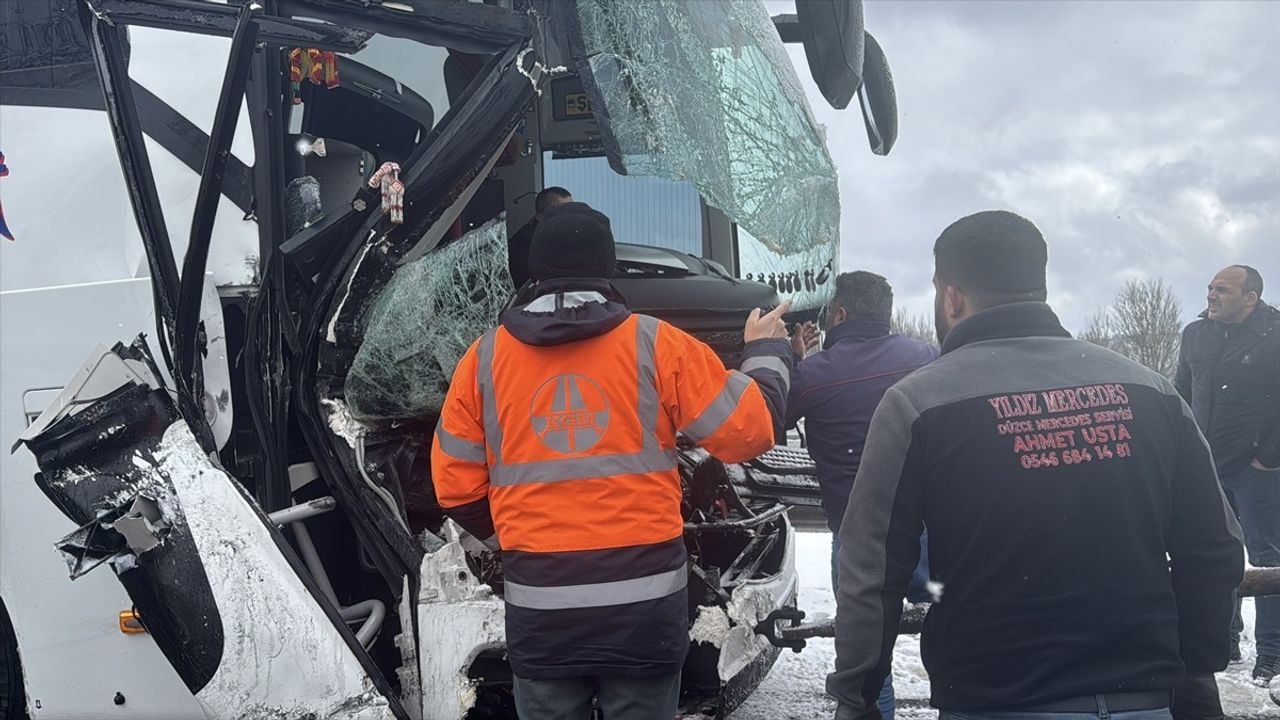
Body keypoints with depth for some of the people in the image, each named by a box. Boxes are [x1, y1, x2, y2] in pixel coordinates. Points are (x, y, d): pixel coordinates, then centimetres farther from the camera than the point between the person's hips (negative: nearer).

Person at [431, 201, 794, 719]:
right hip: (644, 603, -1)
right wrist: (767, 351, 17)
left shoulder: (485, 357, 2)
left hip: (539, 608, 1)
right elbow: (747, 430, -1)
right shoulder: (656, 344, -3)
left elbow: (456, 485, 6)